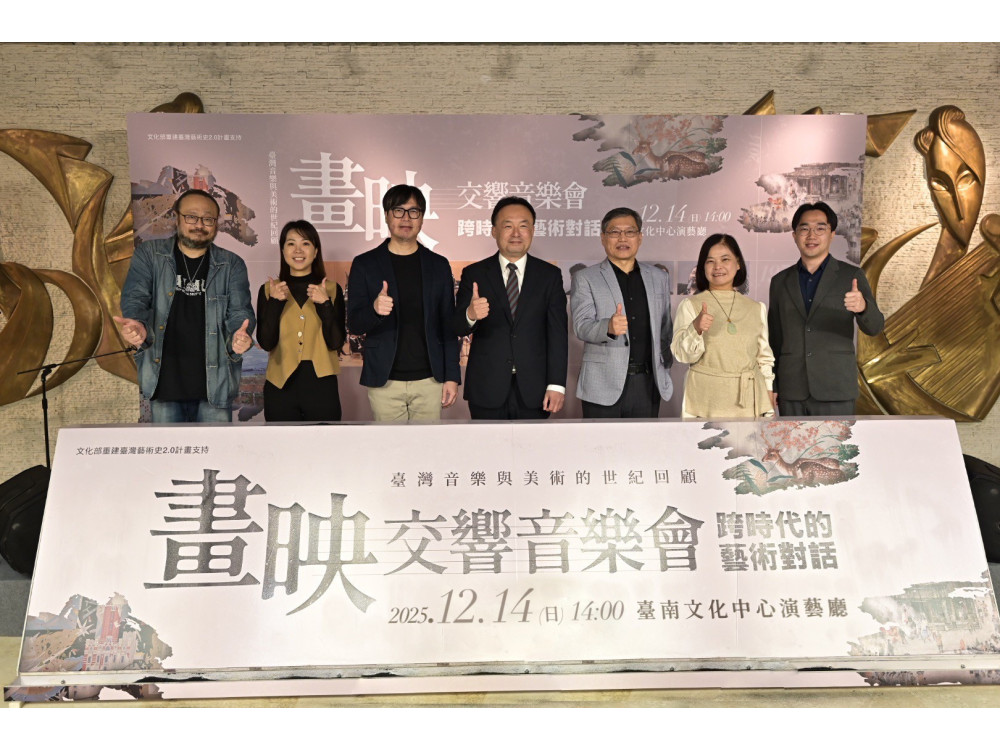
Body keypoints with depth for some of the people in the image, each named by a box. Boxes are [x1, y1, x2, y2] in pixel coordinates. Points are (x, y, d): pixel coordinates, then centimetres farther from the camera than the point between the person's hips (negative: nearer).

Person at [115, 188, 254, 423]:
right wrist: (138, 327, -27)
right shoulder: (148, 255, 7)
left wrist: (240, 337, -26)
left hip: (214, 384, 0)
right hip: (164, 383, 0)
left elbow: (239, 311, -2)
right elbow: (135, 299, -3)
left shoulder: (232, 265, 6)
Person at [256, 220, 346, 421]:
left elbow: (336, 343, -6)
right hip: (280, 387, 0)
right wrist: (275, 303, -16)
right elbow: (266, 343, -5)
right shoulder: (268, 290, 4)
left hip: (321, 386, 0)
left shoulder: (332, 290, 2)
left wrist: (325, 304, -18)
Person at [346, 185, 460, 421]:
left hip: (429, 380, 1)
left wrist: (452, 376, 2)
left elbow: (448, 324, 8)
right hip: (385, 382, -1)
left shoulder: (438, 265, 8)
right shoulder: (365, 264, 3)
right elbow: (354, 324, 0)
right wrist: (375, 309, -23)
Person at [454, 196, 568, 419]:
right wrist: (470, 315, -28)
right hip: (486, 392, 0)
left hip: (533, 392, 1)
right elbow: (457, 327, -4)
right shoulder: (474, 274, 4)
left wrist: (557, 384, -7)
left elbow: (557, 334, 1)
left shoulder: (550, 275, 5)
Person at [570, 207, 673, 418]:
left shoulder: (659, 277, 15)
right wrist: (609, 327, -29)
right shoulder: (585, 279, 3)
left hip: (648, 385, 3)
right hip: (603, 386, -3)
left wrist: (665, 366, 11)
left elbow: (665, 329, 20)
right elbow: (581, 326, -10)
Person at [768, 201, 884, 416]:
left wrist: (862, 306, -30)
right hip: (791, 393, 2)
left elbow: (874, 327, -8)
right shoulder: (780, 281, 10)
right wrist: (770, 388, 8)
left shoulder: (851, 276, 3)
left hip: (834, 391, -2)